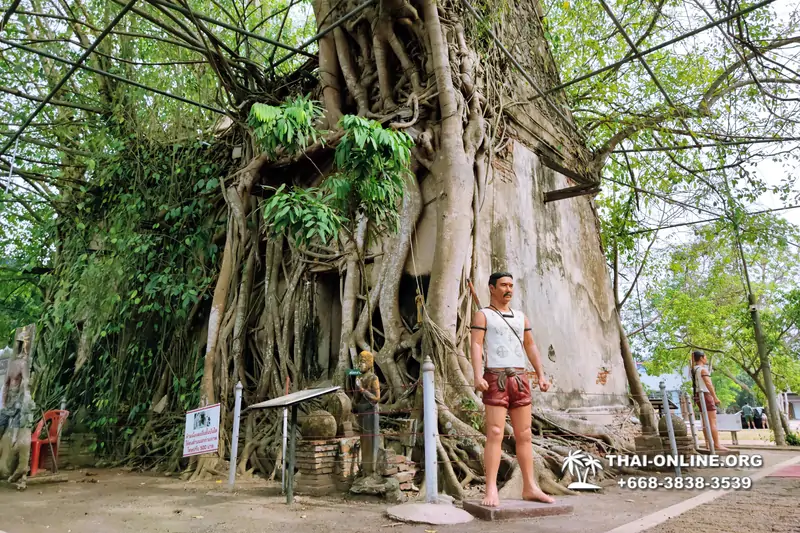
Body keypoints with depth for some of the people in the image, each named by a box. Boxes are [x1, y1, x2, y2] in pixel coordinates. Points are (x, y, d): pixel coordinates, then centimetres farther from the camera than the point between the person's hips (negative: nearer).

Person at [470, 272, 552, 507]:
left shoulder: (521, 317, 19)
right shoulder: (483, 315, 2)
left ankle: (530, 487, 12)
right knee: (495, 434, -9)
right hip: (495, 379, -5)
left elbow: (531, 347, 19)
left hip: (520, 380, 5)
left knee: (524, 435, 6)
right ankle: (491, 490, -7)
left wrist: (541, 375, 9)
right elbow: (476, 346, -9)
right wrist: (478, 375, -23)